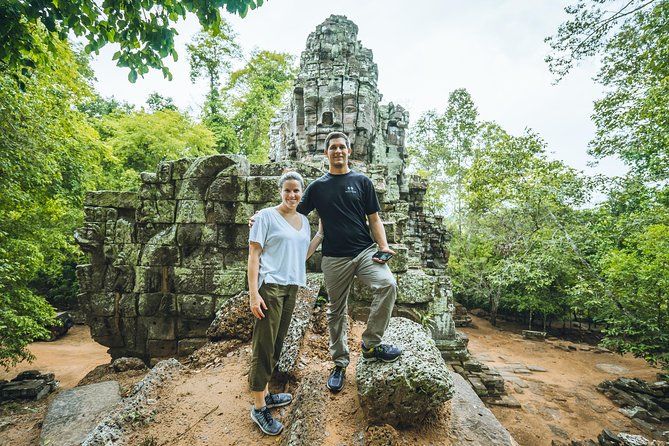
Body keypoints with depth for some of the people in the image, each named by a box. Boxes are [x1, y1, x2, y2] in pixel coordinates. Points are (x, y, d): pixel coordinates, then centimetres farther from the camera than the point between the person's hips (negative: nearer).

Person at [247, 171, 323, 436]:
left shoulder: (304, 221, 13)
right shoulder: (266, 216, -6)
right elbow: (253, 255, -8)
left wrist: (321, 233, 10)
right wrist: (253, 293, -15)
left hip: (291, 287, 7)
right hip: (270, 286, -7)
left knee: (277, 344, 15)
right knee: (264, 345, -2)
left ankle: (265, 394, 29)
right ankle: (259, 408, 9)